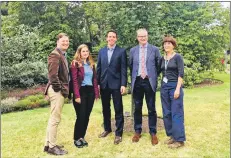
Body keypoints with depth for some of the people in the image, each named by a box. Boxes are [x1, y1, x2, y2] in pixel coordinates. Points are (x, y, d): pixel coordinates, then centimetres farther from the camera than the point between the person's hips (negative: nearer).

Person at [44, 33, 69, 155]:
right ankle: (52, 147, 9)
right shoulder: (55, 55, -12)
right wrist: (60, 89, -16)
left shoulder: (62, 55, 18)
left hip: (60, 90, 10)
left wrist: (64, 89, 12)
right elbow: (52, 75, -22)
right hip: (57, 90, -10)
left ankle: (48, 144, 27)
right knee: (55, 119, -3)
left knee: (53, 118, 15)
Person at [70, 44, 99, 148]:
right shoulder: (75, 63, -3)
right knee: (81, 116, -2)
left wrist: (96, 93, 6)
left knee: (86, 116, 9)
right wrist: (77, 96, -17)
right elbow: (74, 80, -10)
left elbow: (94, 79, 14)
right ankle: (76, 138, 14)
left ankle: (82, 137, 23)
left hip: (90, 91, 6)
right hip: (81, 91, -6)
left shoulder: (91, 64, 15)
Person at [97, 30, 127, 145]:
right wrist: (97, 83, 4)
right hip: (104, 84, 4)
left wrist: (123, 84, -12)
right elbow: (99, 68, 9)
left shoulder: (121, 51, -1)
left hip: (116, 84, -4)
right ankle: (107, 129, 31)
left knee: (118, 109, 2)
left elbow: (123, 69, -5)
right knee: (105, 108, 14)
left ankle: (118, 133, 11)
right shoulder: (101, 51, 10)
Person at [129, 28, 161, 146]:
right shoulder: (132, 50, 9)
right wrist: (133, 79, 8)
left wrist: (154, 76, 4)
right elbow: (131, 66, 12)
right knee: (137, 108, 9)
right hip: (137, 82, 2)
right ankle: (137, 131, 22)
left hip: (150, 81, -2)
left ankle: (153, 133, 16)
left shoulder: (154, 49, 3)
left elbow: (159, 65, 7)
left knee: (151, 108, 4)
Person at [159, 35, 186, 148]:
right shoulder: (162, 59, 10)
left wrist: (178, 89, -18)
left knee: (176, 113, -3)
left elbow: (181, 74, -12)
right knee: (166, 113, 9)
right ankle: (172, 135, 21)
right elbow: (159, 71, 17)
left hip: (174, 86, -6)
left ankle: (179, 139, 6)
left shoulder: (177, 57, -5)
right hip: (164, 87, 6)